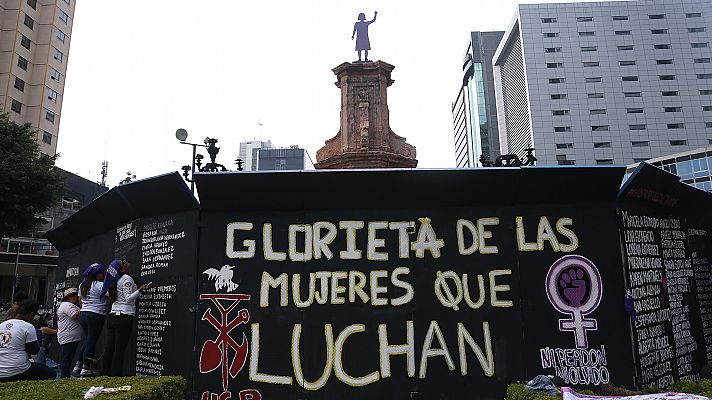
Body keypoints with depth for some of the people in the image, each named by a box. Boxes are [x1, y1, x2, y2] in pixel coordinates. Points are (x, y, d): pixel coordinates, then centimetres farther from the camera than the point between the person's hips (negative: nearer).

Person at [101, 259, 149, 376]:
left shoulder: (115, 280, 14)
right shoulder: (127, 279, -8)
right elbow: (128, 299, -15)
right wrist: (139, 291, -25)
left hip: (112, 316, 8)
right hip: (124, 317, -8)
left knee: (109, 348, 8)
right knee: (120, 349, -4)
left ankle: (106, 373, 12)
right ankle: (116, 374, -3)